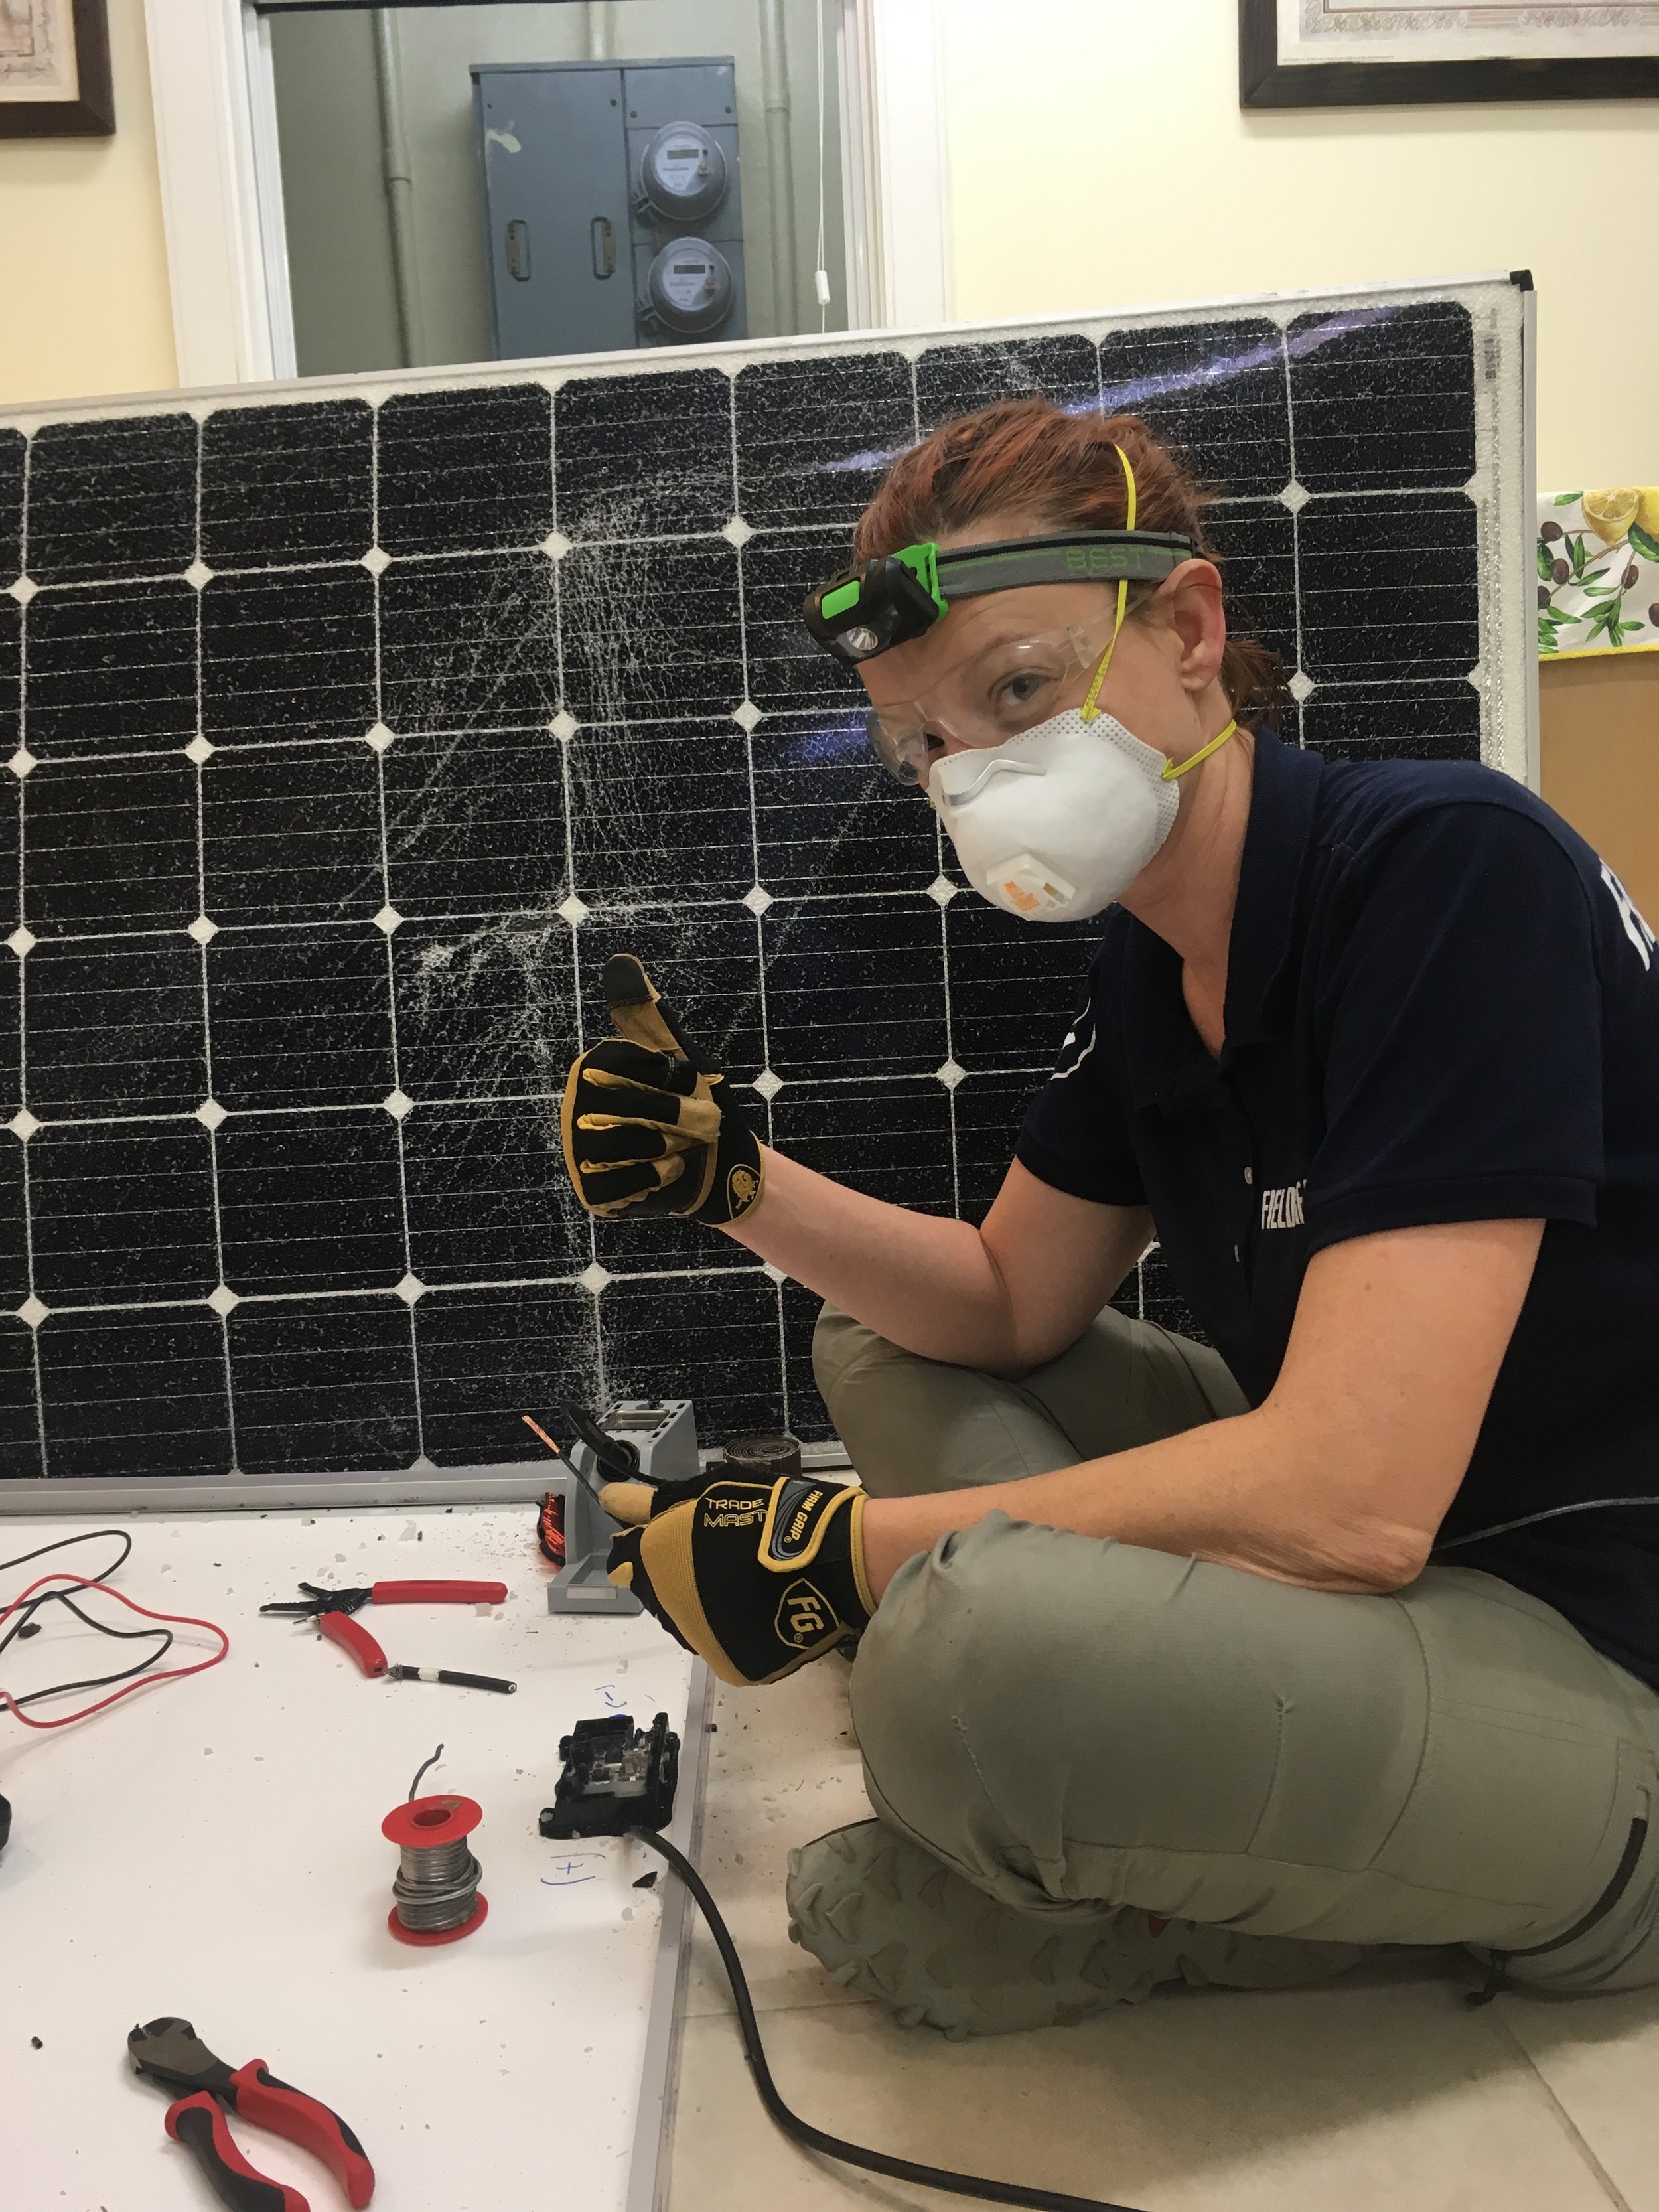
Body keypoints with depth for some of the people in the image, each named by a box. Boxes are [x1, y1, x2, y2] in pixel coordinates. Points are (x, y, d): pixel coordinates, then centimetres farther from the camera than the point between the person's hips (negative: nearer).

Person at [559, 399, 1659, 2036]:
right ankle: (1154, 1864, -2)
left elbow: (1349, 1503, -30)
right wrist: (732, 1181, -5)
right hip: (1389, 1582, 9)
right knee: (879, 1341, 10)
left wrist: (841, 1550, -21)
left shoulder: (1450, 866, -23)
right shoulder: (1150, 965, 3)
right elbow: (1011, 1303, 11)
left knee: (976, 1645, -35)